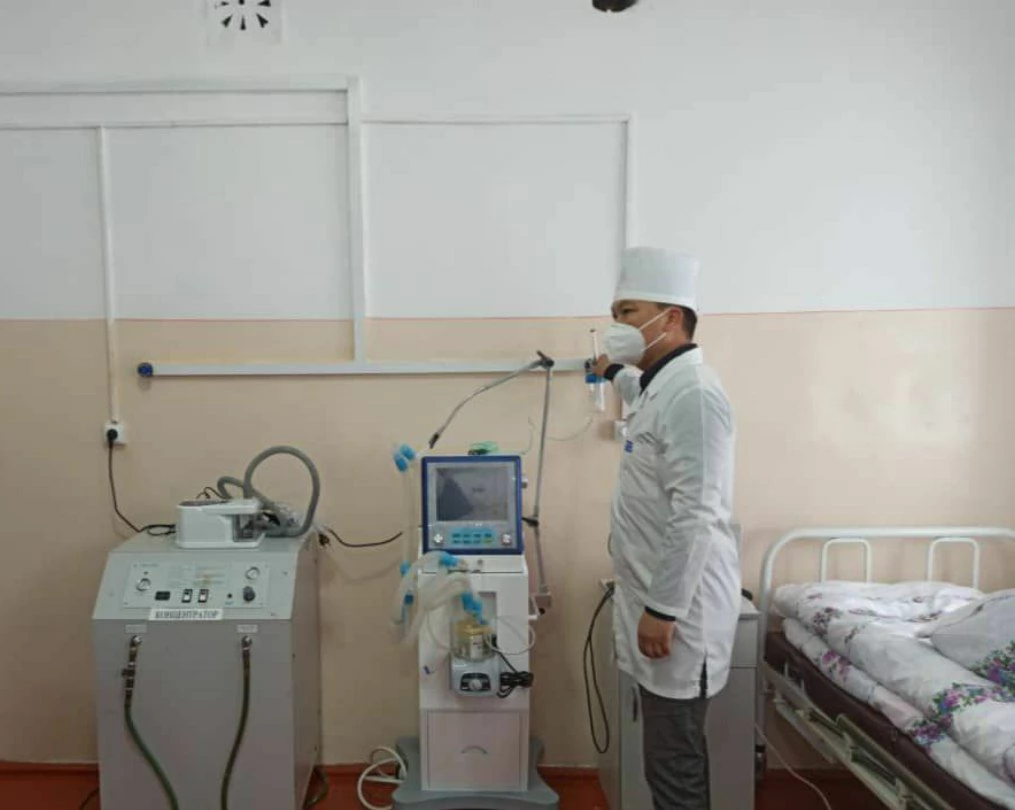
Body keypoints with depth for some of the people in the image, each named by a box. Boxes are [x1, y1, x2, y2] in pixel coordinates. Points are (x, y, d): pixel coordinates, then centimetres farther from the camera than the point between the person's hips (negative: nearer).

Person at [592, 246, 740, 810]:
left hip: (678, 607, -10)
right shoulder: (664, 384, 11)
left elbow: (695, 515, -25)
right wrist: (617, 374, 51)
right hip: (659, 599, 10)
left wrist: (663, 609, -22)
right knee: (669, 752, 20)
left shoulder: (691, 391, -20)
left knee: (674, 762, 3)